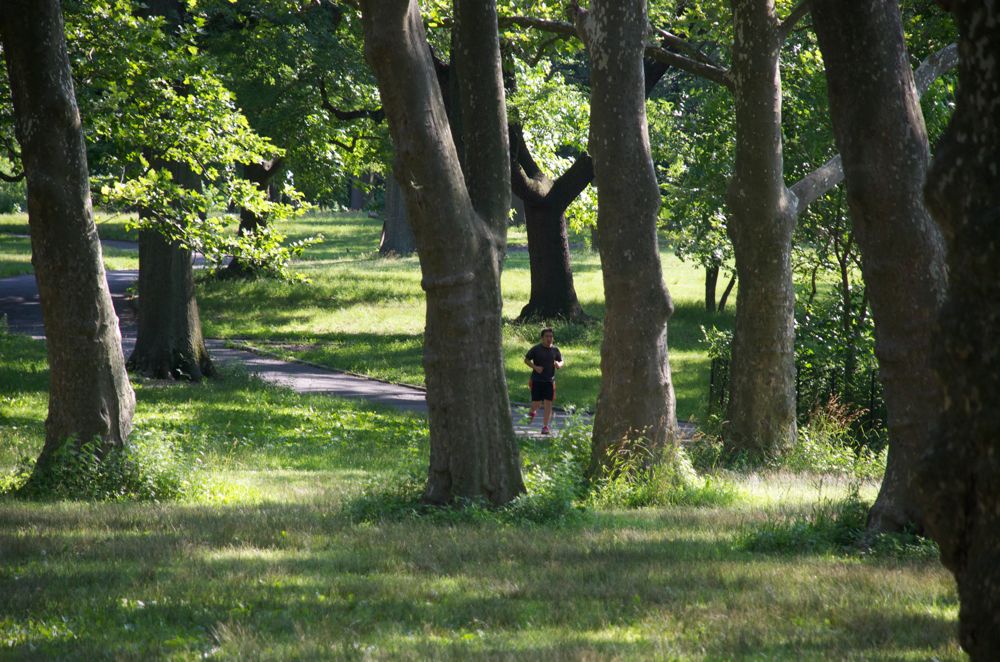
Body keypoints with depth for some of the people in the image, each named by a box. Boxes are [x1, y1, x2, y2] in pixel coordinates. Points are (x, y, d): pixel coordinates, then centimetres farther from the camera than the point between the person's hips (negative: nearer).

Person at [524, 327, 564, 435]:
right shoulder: (536, 349, -4)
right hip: (537, 380, -2)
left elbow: (561, 361, 15)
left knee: (548, 403, -4)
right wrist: (535, 367, -14)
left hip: (549, 380, 2)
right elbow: (526, 360, 2)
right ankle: (532, 413, 34)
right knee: (536, 403, -3)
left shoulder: (555, 350, 5)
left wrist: (559, 364, -10)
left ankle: (545, 426, 2)